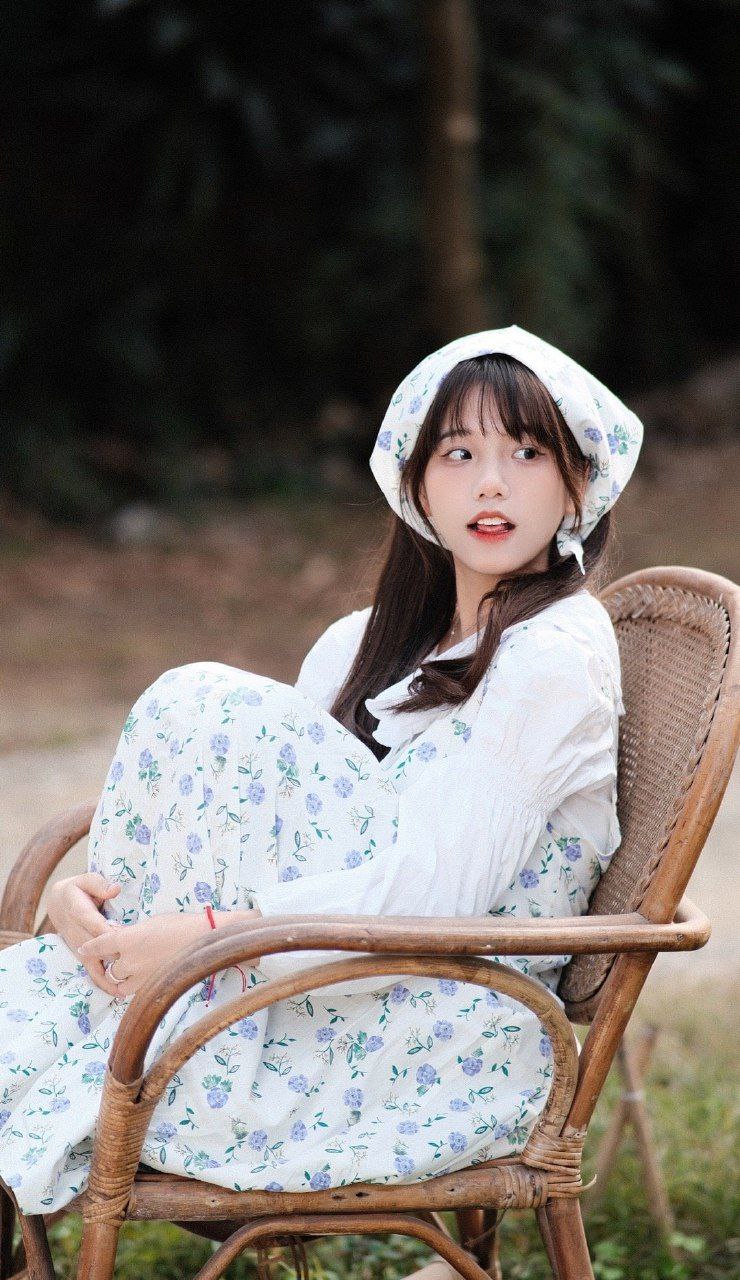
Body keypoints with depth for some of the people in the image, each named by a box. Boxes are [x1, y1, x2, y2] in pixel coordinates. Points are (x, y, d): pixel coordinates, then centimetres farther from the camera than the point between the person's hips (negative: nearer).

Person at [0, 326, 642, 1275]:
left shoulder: (557, 656, -10)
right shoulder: (371, 642, 16)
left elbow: (424, 899, -19)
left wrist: (208, 933, -22)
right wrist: (92, 893, -8)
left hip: (454, 1046, -7)